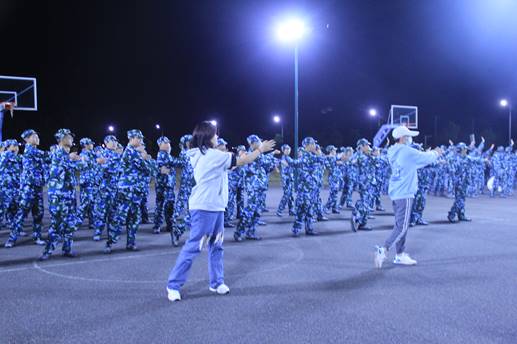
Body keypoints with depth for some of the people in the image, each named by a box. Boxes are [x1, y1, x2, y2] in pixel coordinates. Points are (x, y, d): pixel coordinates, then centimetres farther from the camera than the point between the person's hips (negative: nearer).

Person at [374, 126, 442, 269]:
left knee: (400, 224, 14)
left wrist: (430, 153, 24)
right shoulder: (407, 151, -14)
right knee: (402, 226, -6)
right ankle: (383, 250, -13)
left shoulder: (393, 152, 12)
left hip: (395, 192, 9)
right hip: (404, 193, -9)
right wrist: (435, 153, 17)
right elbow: (427, 158, -4)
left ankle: (400, 255, 19)